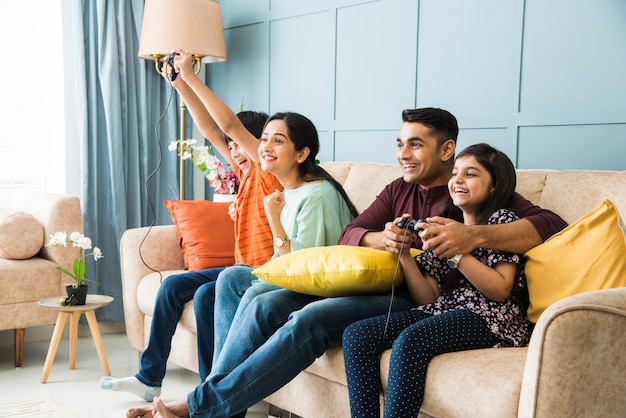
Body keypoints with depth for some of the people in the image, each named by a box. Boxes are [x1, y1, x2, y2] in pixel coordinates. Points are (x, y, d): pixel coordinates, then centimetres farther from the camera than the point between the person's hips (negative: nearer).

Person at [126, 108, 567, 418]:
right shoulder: (398, 190, 19)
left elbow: (550, 224, -14)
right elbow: (348, 236, 8)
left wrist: (474, 235, -31)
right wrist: (381, 239, -17)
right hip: (371, 286, 7)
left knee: (313, 318, -29)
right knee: (266, 303, -12)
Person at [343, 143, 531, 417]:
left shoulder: (502, 220, 2)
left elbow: (500, 290, -11)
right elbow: (429, 299, 10)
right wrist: (404, 255, -4)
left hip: (491, 319, -7)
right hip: (444, 312, 7)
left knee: (410, 340, -33)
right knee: (357, 335, -12)